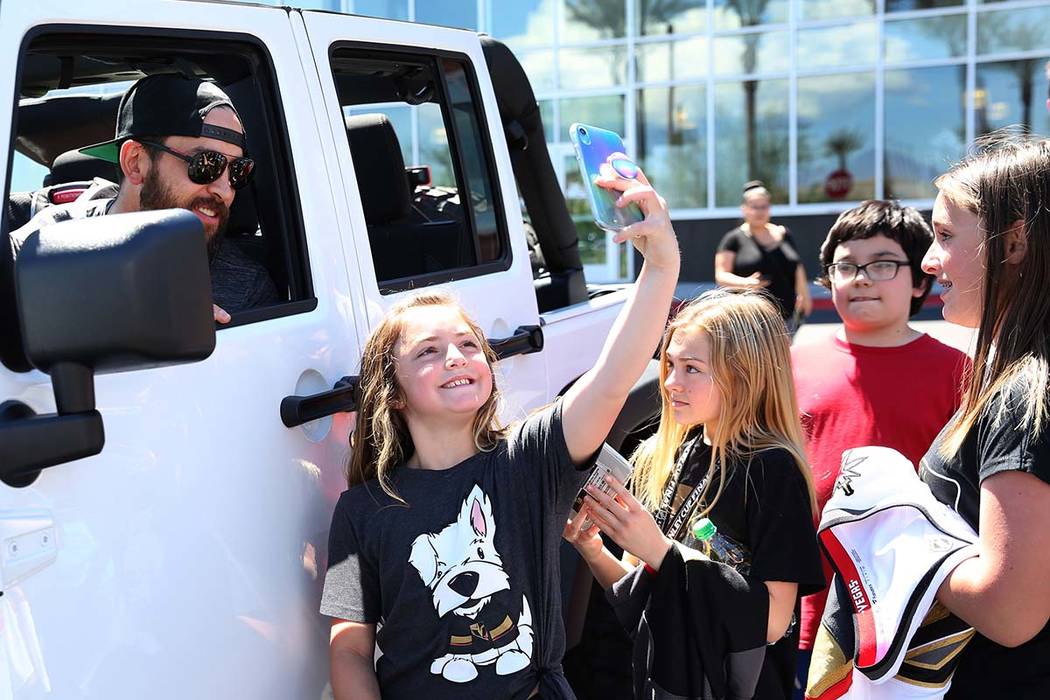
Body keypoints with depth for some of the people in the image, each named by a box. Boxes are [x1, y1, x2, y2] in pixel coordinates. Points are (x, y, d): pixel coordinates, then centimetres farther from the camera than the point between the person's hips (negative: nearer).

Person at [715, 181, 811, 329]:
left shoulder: (784, 235, 14)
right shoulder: (734, 239, 1)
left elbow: (798, 270, 21)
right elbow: (721, 275, -5)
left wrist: (805, 297, 19)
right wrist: (745, 283, -21)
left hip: (787, 315, 4)